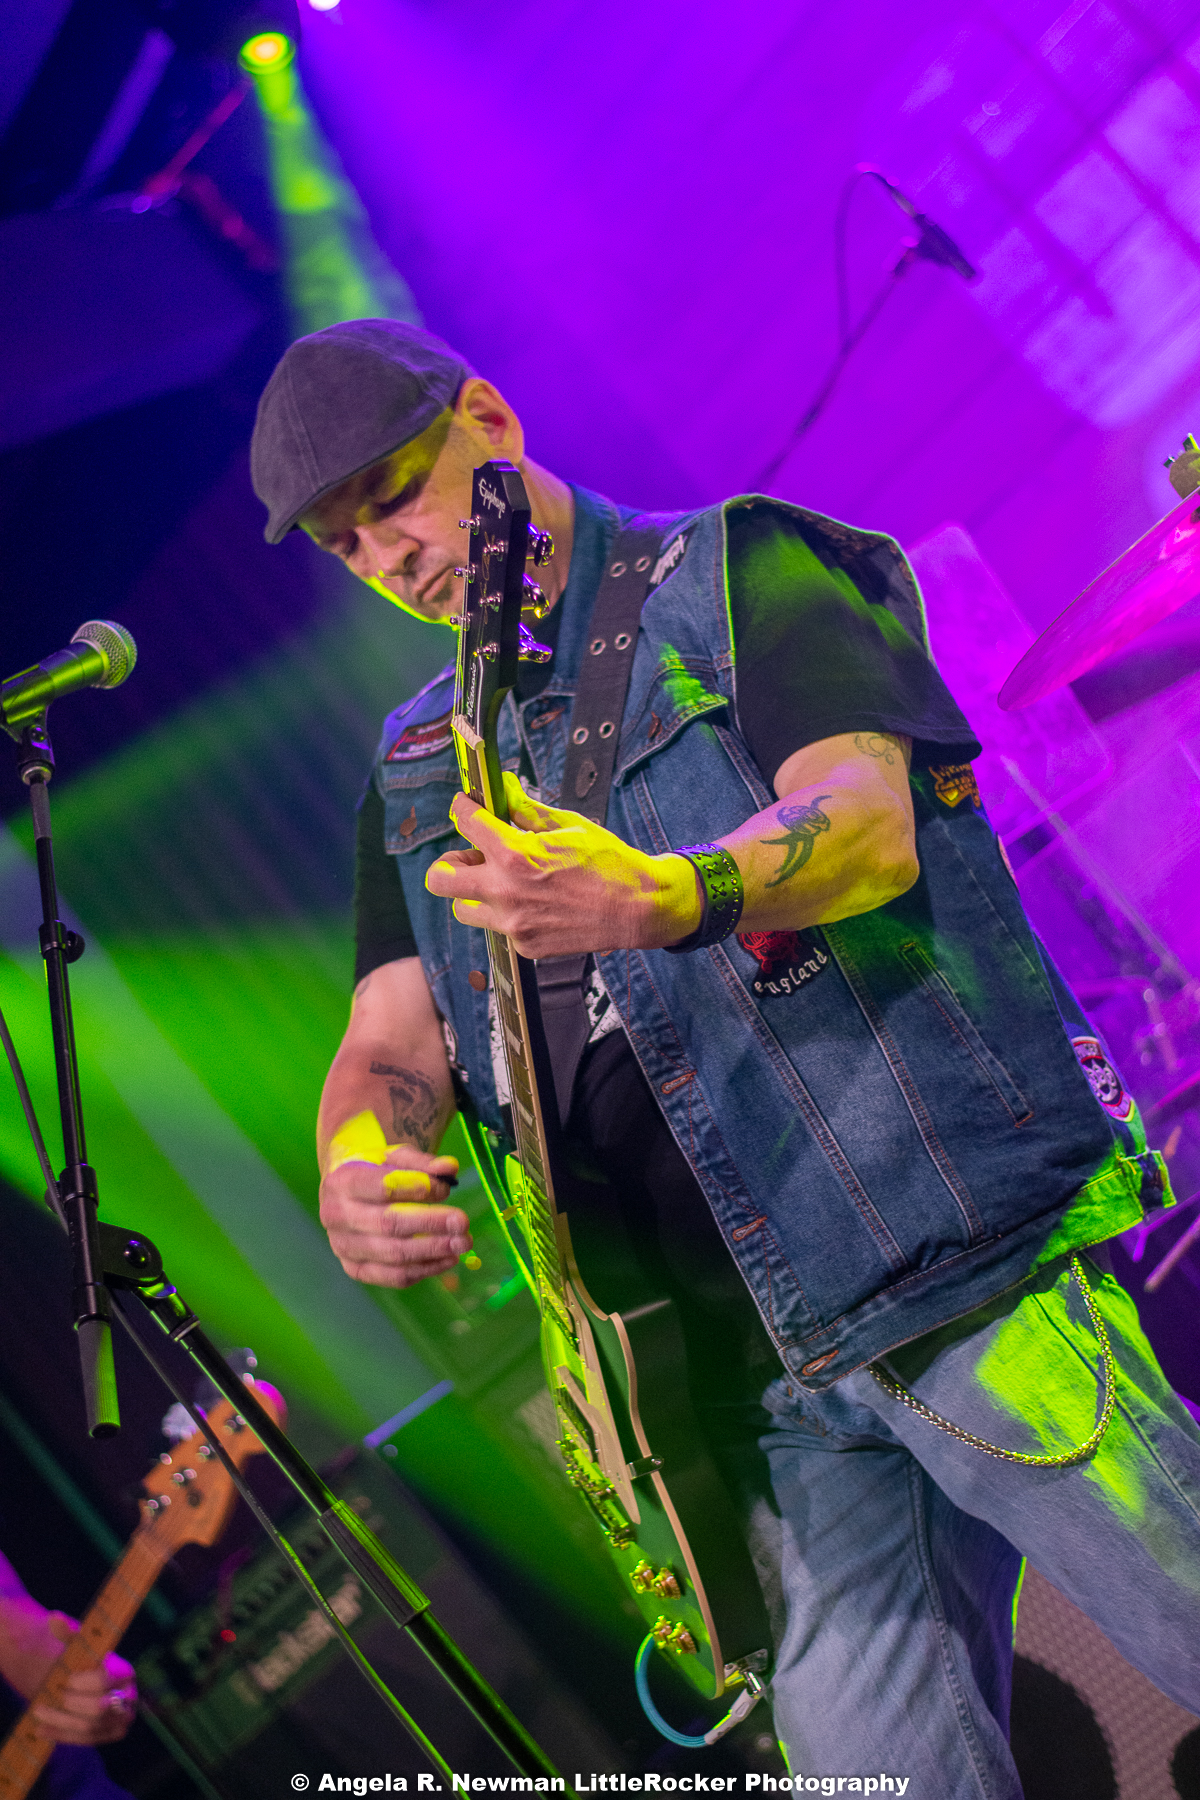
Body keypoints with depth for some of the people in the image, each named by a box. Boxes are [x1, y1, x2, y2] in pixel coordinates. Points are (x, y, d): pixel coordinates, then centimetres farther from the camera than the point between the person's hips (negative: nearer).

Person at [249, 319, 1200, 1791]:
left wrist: (666, 896, -35)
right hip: (759, 1366, 5)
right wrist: (359, 1171, -13)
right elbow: (391, 1038, 11)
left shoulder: (736, 579, 4)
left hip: (960, 1266, -4)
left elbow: (872, 821, -13)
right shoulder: (416, 775, 20)